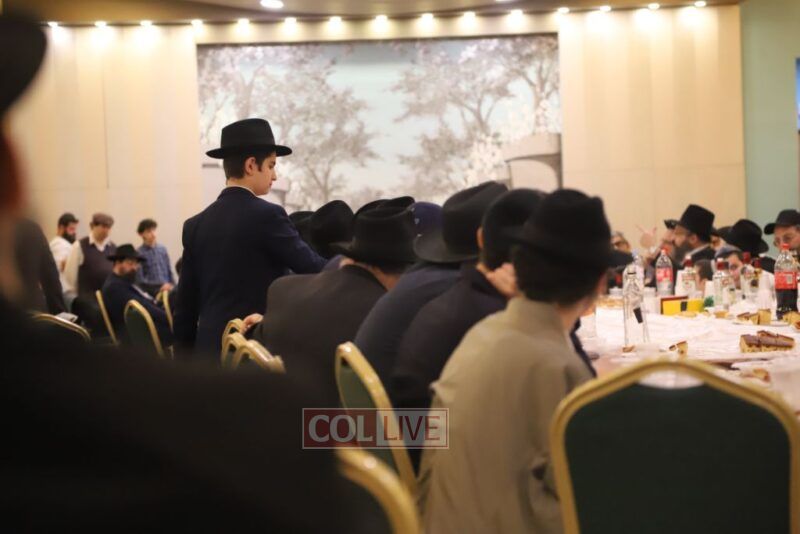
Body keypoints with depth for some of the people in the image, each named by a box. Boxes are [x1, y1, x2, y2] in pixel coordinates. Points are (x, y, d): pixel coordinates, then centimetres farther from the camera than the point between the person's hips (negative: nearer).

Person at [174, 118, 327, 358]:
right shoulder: (267, 215, -10)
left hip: (211, 350, 6)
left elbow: (186, 306, 10)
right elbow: (312, 267, -7)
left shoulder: (195, 225, 8)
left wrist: (187, 360, 16)